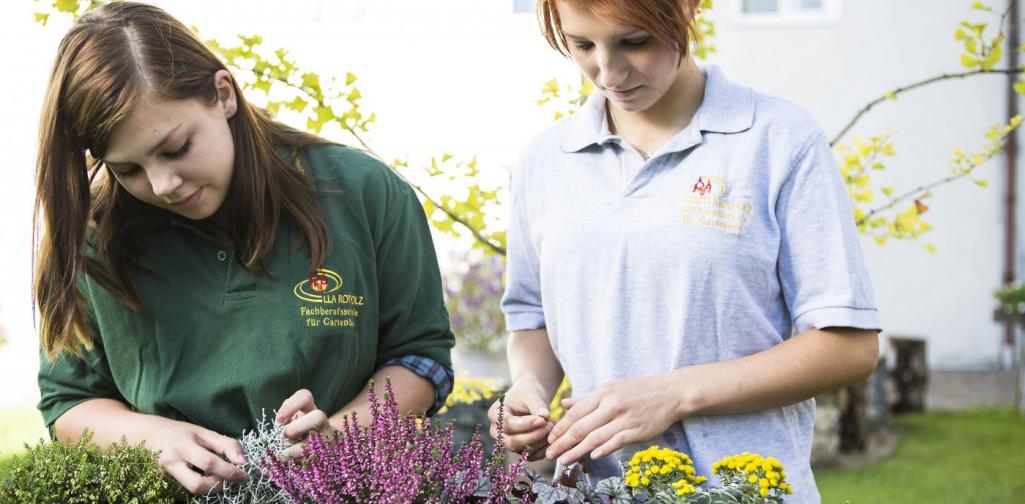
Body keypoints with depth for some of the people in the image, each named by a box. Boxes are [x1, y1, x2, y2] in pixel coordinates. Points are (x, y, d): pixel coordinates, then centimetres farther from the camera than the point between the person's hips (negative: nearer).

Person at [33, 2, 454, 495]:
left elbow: (421, 354, 3)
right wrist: (154, 436, -12)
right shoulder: (97, 238, -3)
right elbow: (67, 400, 7)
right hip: (170, 495, 1)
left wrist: (338, 434, -13)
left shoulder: (365, 195, -6)